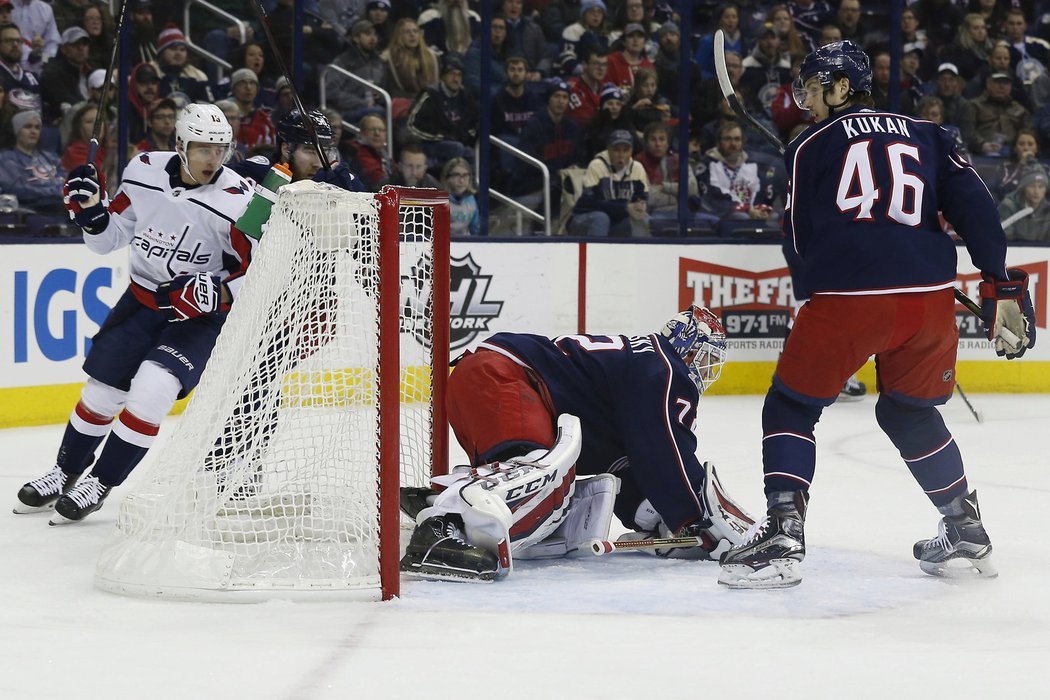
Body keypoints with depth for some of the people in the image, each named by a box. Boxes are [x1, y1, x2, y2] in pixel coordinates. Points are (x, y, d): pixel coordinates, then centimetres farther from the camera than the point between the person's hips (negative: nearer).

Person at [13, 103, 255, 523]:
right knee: (101, 391, 7)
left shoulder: (237, 199, -19)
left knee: (151, 391, -20)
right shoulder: (145, 173, -7)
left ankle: (99, 486, -3)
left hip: (201, 315, -4)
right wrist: (90, 209, -14)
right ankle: (65, 473, 32)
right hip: (143, 300, 4)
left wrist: (217, 293, -28)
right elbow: (109, 239, 5)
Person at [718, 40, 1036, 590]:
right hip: (930, 300, 4)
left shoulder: (809, 147, 11)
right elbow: (973, 206, 6)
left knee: (791, 407, 12)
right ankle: (966, 535, 26)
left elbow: (803, 240, 13)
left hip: (844, 300, -4)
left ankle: (782, 536, -2)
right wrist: (1002, 286, 6)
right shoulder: (926, 136, 18)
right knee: (910, 414, 25)